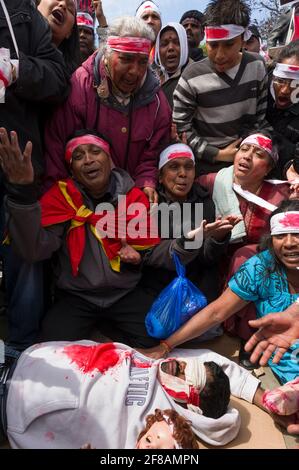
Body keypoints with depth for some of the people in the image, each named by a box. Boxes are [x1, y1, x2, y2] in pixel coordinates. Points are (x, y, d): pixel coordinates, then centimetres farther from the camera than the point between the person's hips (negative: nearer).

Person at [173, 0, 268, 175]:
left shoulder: (257, 66, -4)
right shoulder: (192, 77, -16)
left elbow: (262, 113, 7)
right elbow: (180, 128, -14)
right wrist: (218, 154, -14)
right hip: (208, 166, -3)